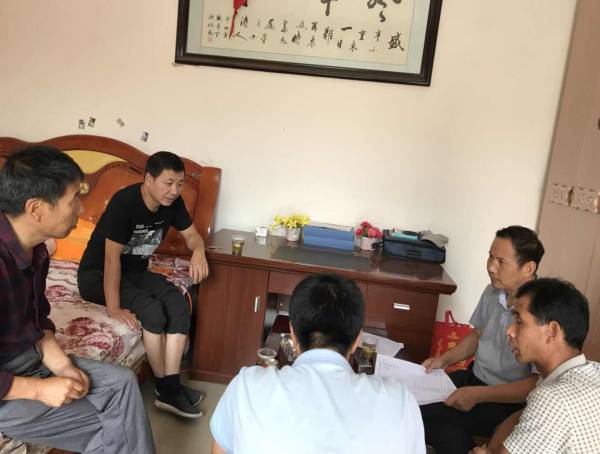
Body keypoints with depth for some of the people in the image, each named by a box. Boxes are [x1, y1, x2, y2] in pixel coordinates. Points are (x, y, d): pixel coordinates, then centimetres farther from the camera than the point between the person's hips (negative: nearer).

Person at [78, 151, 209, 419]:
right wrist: (113, 308, -28)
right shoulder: (124, 201, -28)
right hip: (97, 273, -6)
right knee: (152, 310, -29)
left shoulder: (173, 202, -8)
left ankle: (171, 388, -19)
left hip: (136, 272, 6)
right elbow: (112, 258, -28)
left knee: (178, 303, -21)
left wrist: (198, 251, -21)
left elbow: (191, 234, 4)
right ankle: (165, 387, -10)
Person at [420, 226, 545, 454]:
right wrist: (445, 359, 2)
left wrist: (478, 395, -23)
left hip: (511, 403, -7)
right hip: (475, 377, 7)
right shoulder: (492, 292, -2)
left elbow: (539, 384, -23)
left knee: (420, 413, -19)